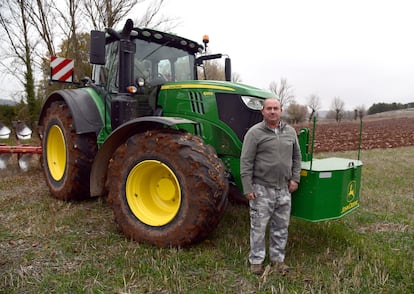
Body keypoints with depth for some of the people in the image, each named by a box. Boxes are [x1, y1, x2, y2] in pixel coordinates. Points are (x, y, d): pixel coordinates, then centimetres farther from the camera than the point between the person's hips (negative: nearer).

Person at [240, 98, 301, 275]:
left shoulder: (290, 132, 8)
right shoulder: (254, 133, -9)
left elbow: (296, 157, 17)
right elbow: (246, 162, -11)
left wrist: (295, 178, 7)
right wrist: (247, 188, -14)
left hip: (283, 189, 5)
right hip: (261, 189, -5)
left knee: (281, 227, 14)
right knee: (259, 227, 4)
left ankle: (277, 259, 31)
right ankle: (256, 261, 21)